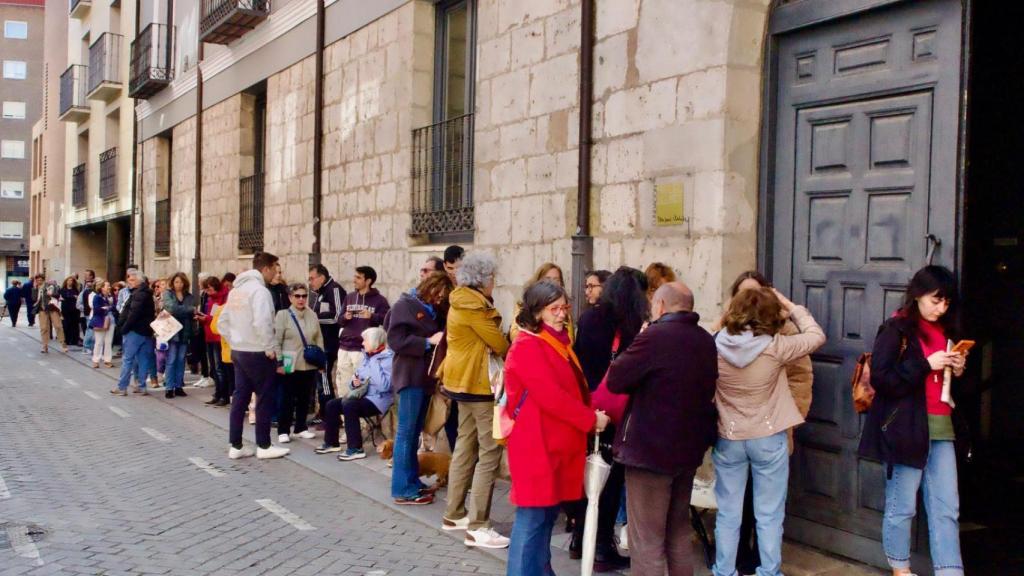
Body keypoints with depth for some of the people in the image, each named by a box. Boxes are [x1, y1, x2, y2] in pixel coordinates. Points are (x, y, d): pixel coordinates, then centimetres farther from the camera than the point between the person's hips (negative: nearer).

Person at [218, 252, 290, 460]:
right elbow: (261, 323, -27)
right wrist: (269, 348, -17)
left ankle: (235, 446, 14)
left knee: (240, 397, 11)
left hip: (238, 351, 8)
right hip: (257, 353, -8)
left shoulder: (236, 290, 12)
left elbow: (223, 322, 15)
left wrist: (235, 343, 16)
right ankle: (264, 446, 8)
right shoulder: (259, 290, -16)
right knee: (264, 398, 2)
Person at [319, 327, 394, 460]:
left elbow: (384, 386, -28)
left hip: (378, 400, -9)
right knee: (331, 405, 0)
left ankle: (356, 449, -25)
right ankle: (332, 442, 14)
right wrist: (355, 382, -1)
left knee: (348, 405, -31)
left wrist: (375, 363, -23)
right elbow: (358, 378, 23)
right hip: (361, 396, 9)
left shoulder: (388, 358, -15)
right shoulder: (367, 356, 13)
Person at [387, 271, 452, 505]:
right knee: (406, 431, -7)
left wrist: (439, 341, 1)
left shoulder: (431, 310, 17)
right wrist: (428, 342, -18)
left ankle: (412, 480, 20)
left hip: (424, 376, 9)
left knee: (415, 431, 13)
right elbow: (396, 340, -17)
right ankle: (403, 489, -5)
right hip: (410, 377, -9)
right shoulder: (405, 305, -8)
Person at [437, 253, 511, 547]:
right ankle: (477, 527, -10)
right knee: (489, 451, -9)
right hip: (478, 382, -11)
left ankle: (454, 514, 24)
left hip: (464, 379, 11)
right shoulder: (472, 306, -18)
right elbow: (499, 343, -15)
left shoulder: (463, 302, 14)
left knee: (466, 446, 16)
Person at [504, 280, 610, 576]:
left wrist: (592, 414, 4)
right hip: (536, 446, -9)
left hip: (559, 443, 9)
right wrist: (590, 419, -15)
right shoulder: (527, 346, -14)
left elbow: (576, 388, 20)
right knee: (533, 518, -4)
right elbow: (550, 396, -21)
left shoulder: (559, 342, 15)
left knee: (548, 515, 16)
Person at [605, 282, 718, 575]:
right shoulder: (706, 341, 6)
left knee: (646, 539, -1)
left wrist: (633, 352, 3)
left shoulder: (654, 336, -18)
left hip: (650, 447, -8)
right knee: (679, 533, 21)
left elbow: (615, 380, -14)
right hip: (689, 447, 8)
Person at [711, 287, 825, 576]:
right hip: (769, 439, -2)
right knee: (769, 516, 10)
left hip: (728, 440, 2)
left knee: (728, 515, 12)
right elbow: (816, 336, 1)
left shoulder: (715, 346, -10)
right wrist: (792, 307, 9)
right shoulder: (775, 347, -16)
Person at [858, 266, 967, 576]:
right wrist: (925, 364, -18)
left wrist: (957, 370, 3)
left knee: (947, 508, 4)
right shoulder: (896, 329, -6)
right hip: (906, 429, -6)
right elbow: (880, 379, -16)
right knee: (901, 507, 6)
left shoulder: (945, 330, 15)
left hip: (942, 428, 6)